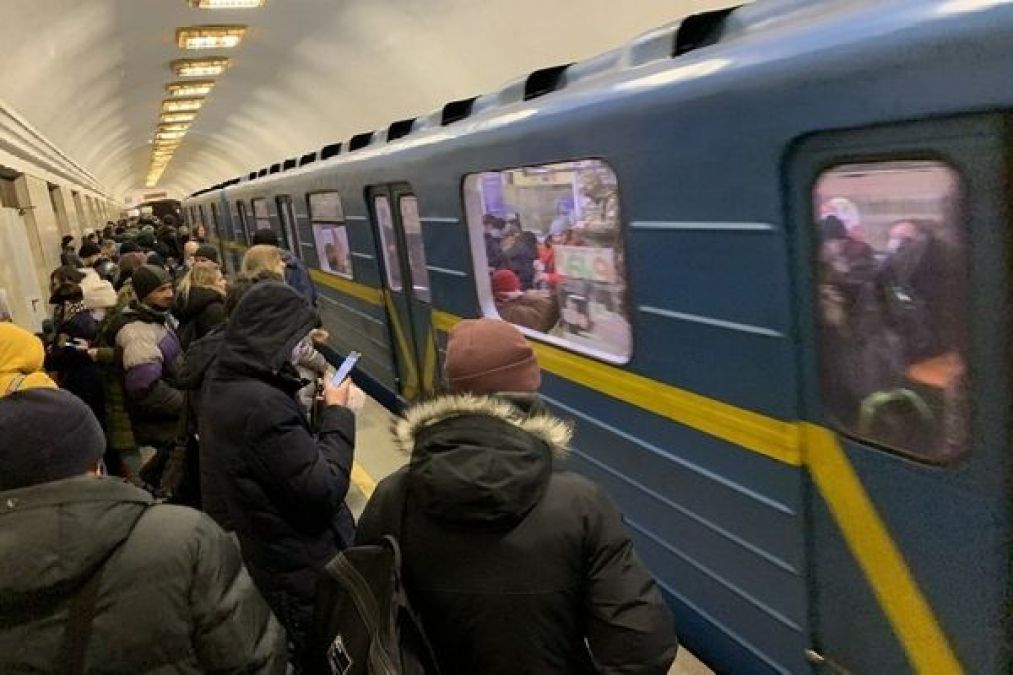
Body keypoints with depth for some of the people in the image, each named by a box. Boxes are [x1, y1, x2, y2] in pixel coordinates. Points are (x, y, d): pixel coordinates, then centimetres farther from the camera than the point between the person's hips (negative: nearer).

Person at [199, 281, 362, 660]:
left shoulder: (223, 387, 3)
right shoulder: (261, 404, -29)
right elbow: (325, 490, -26)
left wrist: (327, 411, 1)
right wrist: (339, 414, -16)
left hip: (273, 560, 9)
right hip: (307, 573, -9)